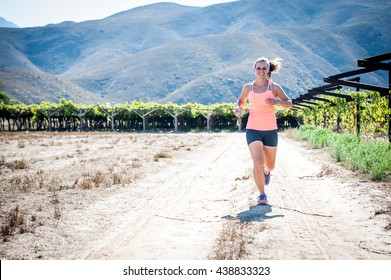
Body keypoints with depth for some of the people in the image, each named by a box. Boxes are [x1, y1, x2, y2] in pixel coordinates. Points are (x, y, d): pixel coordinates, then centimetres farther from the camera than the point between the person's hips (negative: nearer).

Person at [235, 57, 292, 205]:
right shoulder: (248, 87, 4)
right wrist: (238, 108, -1)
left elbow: (289, 104, 2)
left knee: (270, 165, 14)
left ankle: (266, 171, 53)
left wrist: (277, 101, -19)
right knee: (258, 162, -19)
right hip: (253, 130, 0)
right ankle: (262, 195, -5)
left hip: (270, 131, 0)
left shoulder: (274, 87, -1)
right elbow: (241, 100, 22)